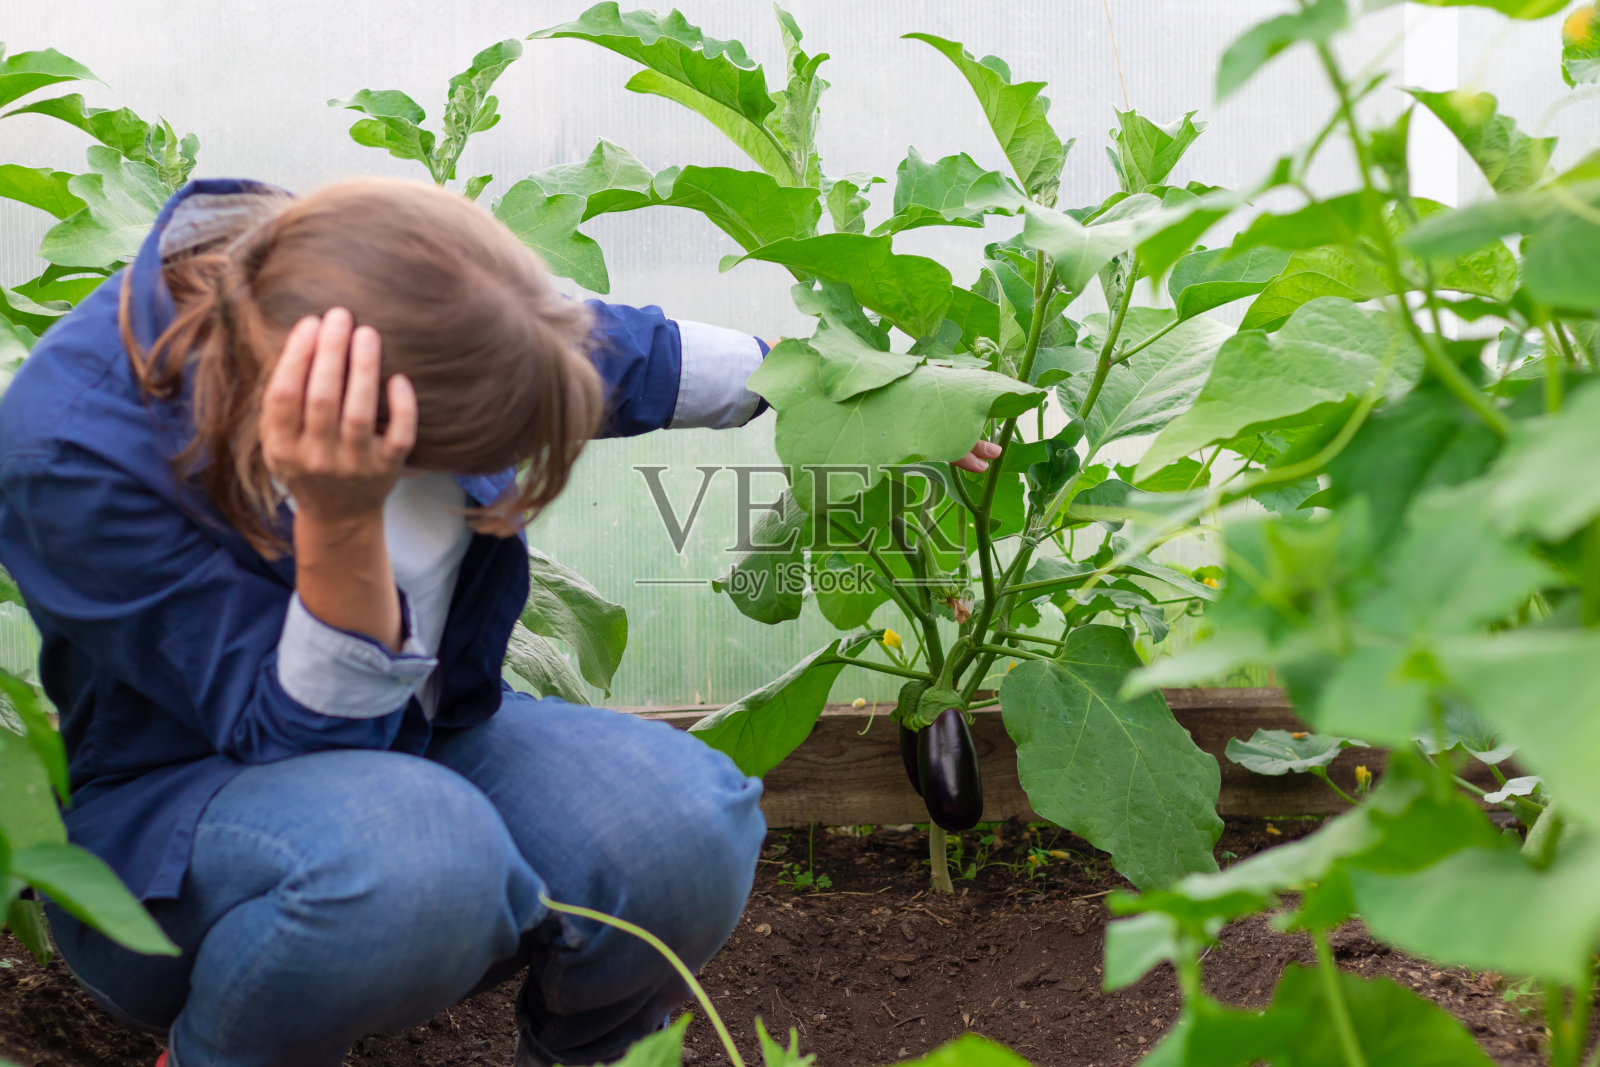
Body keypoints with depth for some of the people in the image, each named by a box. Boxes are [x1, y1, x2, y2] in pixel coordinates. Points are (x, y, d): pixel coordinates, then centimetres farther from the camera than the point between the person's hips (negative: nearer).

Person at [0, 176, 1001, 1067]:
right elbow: (306, 735, -26)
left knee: (685, 820, -26)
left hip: (423, 743, 5)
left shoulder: (404, 299, -15)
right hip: (176, 805, -4)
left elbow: (625, 354, 8)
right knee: (410, 850, -40)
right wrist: (341, 524, -41)